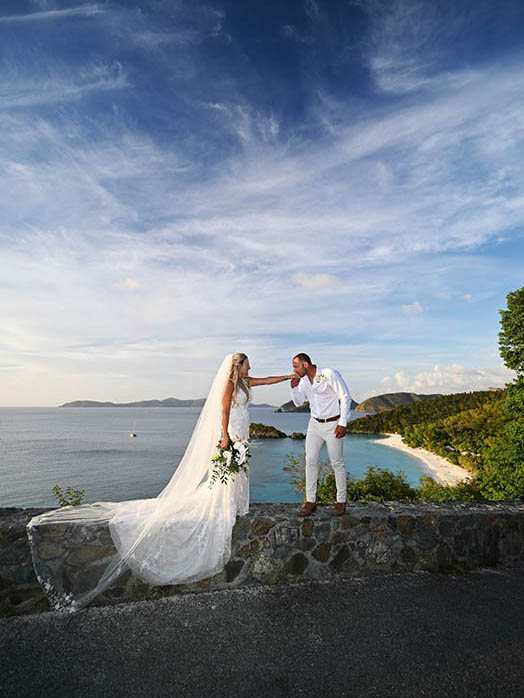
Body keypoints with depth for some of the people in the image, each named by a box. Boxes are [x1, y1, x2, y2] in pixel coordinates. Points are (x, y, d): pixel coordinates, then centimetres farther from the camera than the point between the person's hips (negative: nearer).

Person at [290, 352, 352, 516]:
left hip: (332, 425, -6)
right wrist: (294, 388, -5)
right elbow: (299, 402, 14)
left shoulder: (330, 374, -16)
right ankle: (310, 501, 14)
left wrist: (343, 423, -16)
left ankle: (341, 501, 20)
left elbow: (346, 397, -14)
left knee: (337, 463, 5)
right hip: (314, 424, 6)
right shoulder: (303, 380, 4)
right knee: (310, 461, 3)